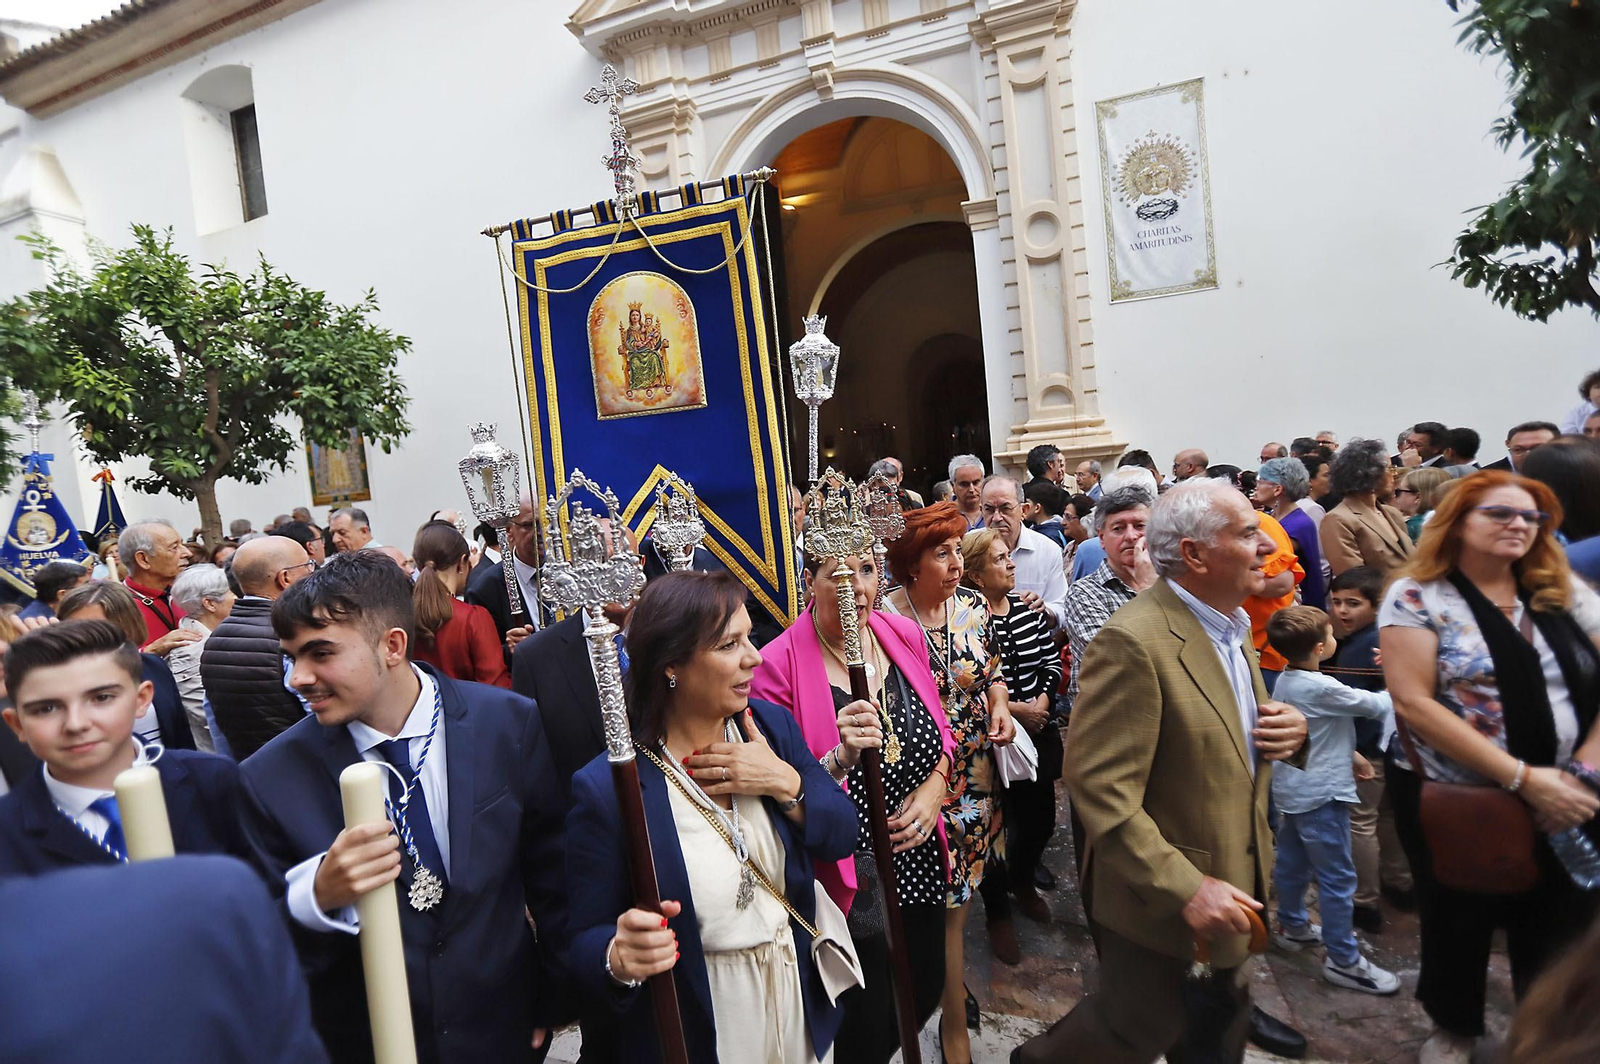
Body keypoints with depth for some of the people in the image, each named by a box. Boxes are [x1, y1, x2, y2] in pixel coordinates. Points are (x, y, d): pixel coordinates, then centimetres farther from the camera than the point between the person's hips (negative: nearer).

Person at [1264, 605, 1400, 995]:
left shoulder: (1285, 682, 3)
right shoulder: (1322, 688, -24)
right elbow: (1378, 706, -14)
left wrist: (1348, 753, 14)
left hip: (1292, 790, 9)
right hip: (1320, 795, -9)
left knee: (1292, 862, 21)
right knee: (1337, 877, 1)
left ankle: (1292, 926, 37)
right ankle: (1343, 960, 10)